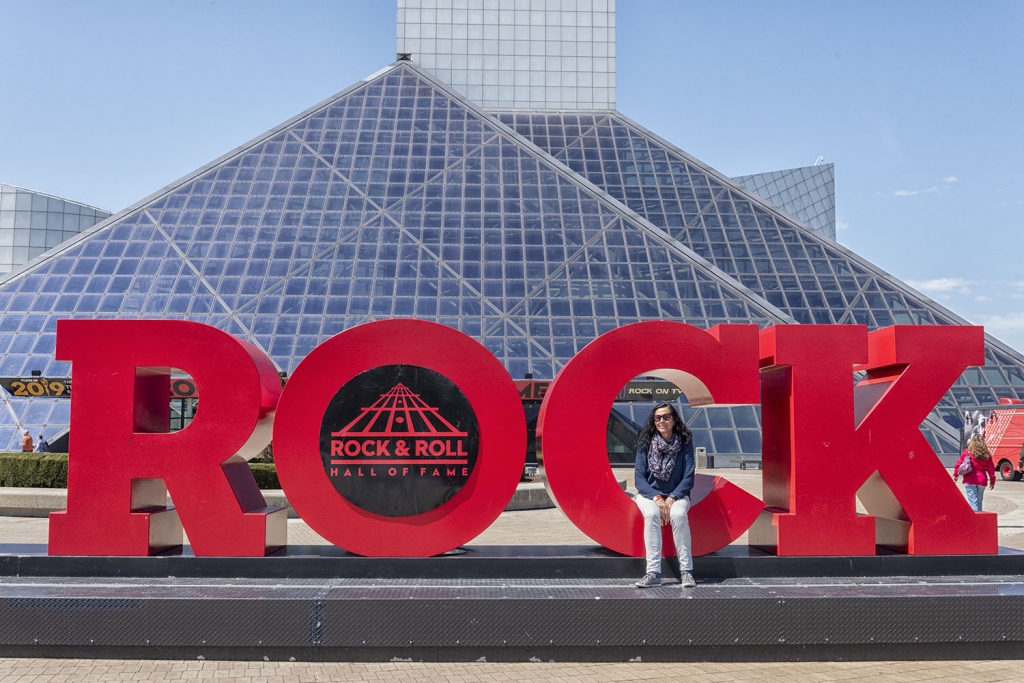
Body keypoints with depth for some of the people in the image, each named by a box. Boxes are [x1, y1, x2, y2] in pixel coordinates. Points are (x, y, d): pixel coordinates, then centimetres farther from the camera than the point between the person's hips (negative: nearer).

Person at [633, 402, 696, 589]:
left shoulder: (684, 443, -6)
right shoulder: (645, 443, -5)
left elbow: (688, 478, -7)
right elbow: (639, 479, -6)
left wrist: (672, 498, -20)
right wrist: (657, 498, -20)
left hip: (677, 494, 0)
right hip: (649, 493, 0)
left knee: (678, 514, -34)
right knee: (651, 514, -33)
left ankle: (686, 571, -25)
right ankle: (653, 573, -34)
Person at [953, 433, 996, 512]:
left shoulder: (967, 452, -3)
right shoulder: (986, 454, 5)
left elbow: (959, 463, 0)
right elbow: (991, 468, 9)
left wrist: (955, 475, 13)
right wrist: (992, 481, 19)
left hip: (970, 481, -3)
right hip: (982, 481, 3)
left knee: (973, 501, -7)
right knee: (979, 501, 16)